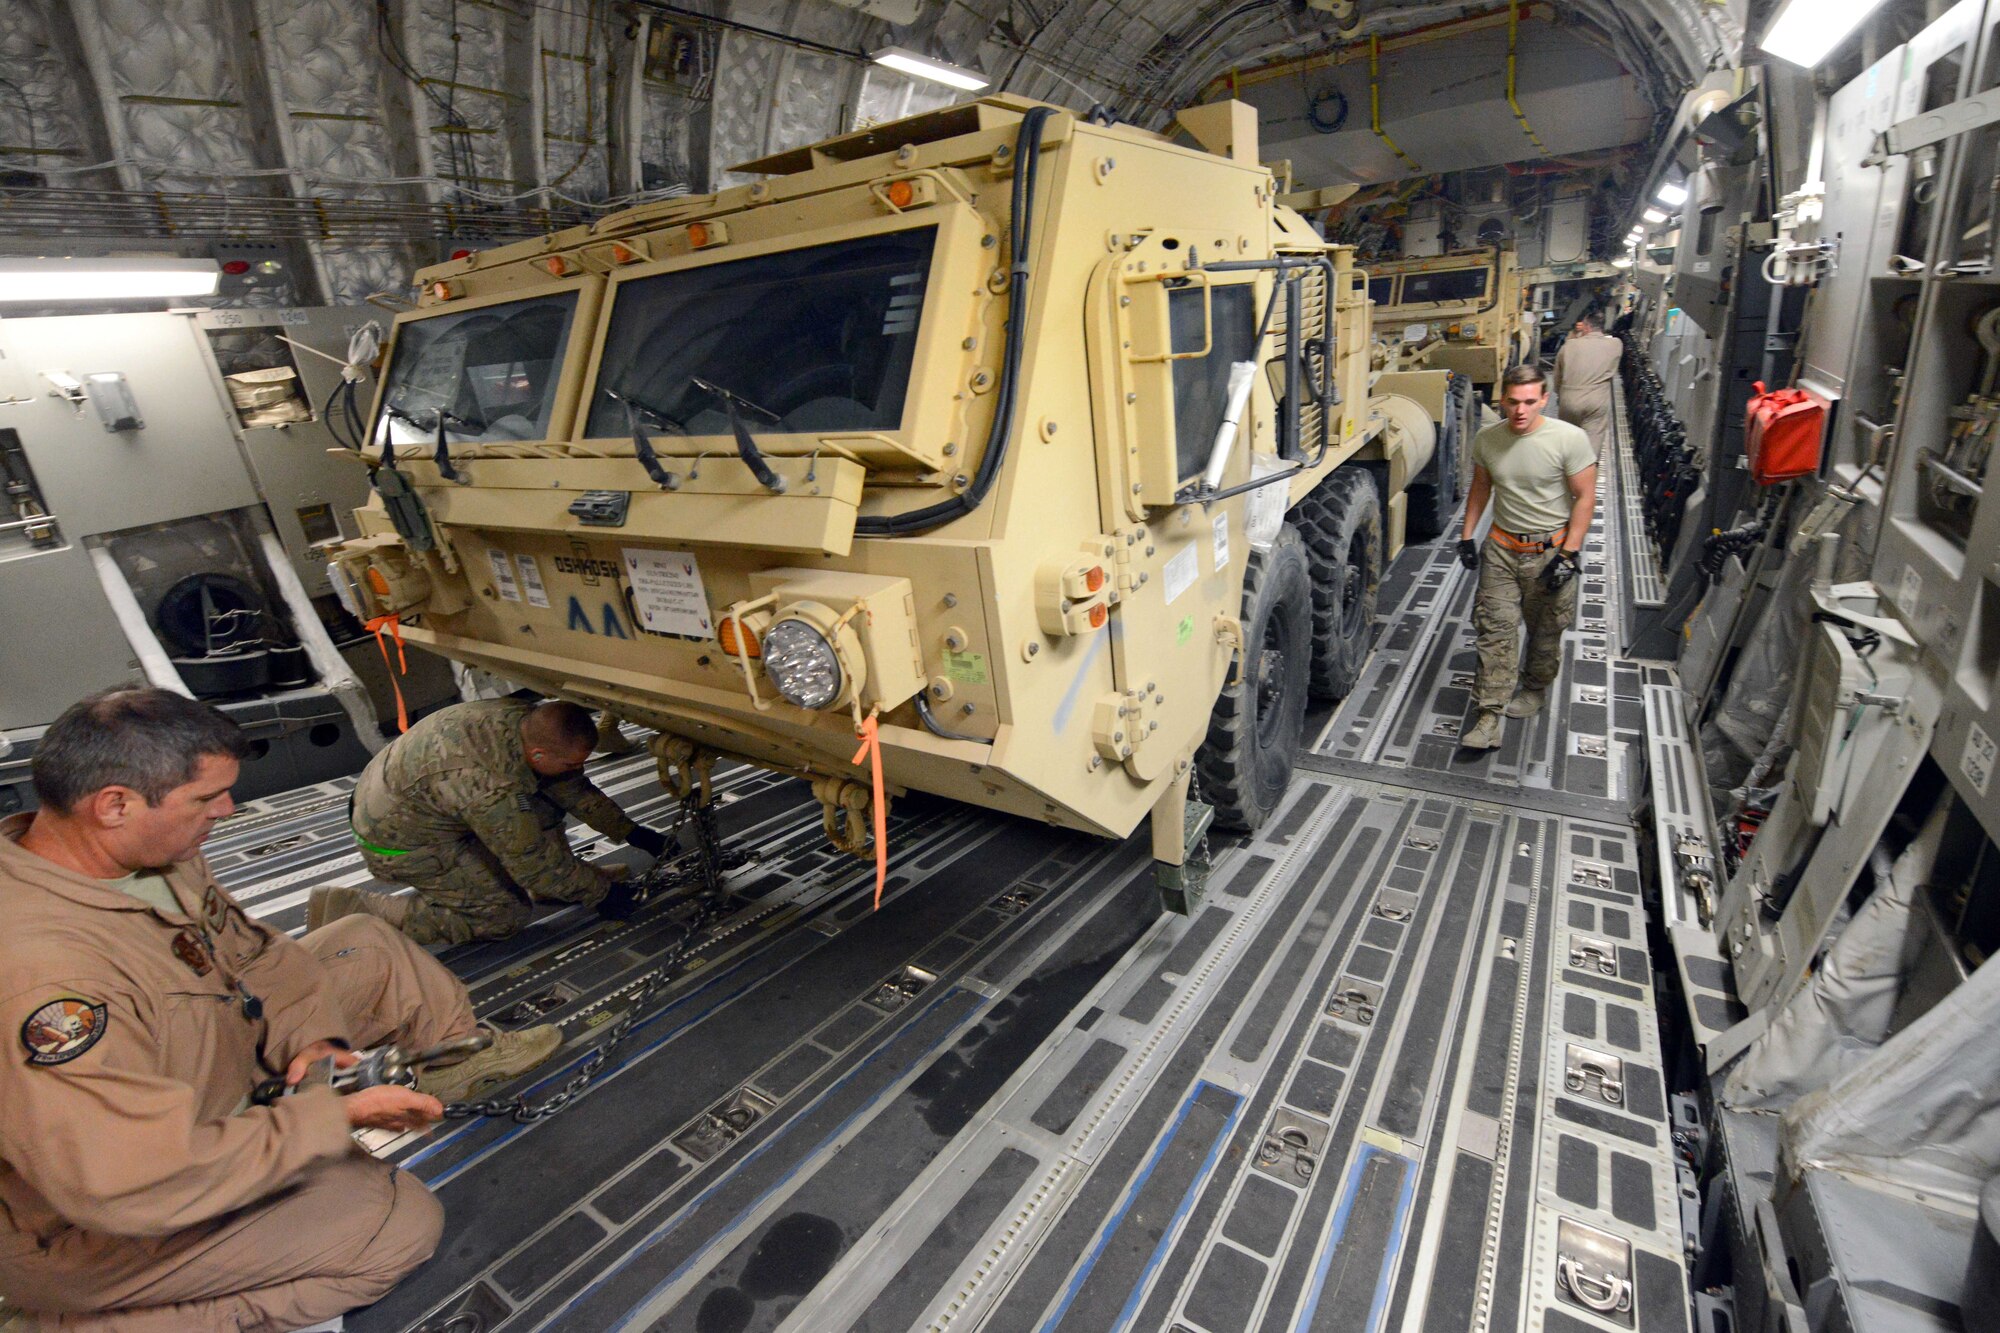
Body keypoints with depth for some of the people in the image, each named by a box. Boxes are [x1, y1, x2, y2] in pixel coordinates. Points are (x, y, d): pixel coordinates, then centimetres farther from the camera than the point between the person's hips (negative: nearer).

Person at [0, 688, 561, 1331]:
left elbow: (249, 951, 3)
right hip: (93, 1231, -8)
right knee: (402, 1221, -11)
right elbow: (131, 1185, -38)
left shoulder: (146, 852, -12)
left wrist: (312, 1038, -11)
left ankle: (464, 1061, 22)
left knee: (365, 947, 5)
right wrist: (336, 1116, -29)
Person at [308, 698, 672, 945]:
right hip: (400, 842, -8)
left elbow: (574, 788, 1)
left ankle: (579, 879, 11)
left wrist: (632, 833, 4)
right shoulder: (493, 788, -39)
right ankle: (350, 909, -3)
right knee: (507, 914, -5)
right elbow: (535, 865, -25)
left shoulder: (527, 721, -16)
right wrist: (602, 893, -13)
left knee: (547, 792, -2)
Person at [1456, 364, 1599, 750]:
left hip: (1551, 549, -2)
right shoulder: (1486, 440, -3)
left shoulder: (1569, 439, -14)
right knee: (1495, 630, -3)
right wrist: (1467, 535, 8)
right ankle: (1488, 717, -3)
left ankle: (1535, 690, 38)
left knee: (1545, 631, 13)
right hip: (1502, 547, 2)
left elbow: (1585, 498, -10)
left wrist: (1569, 554, -14)